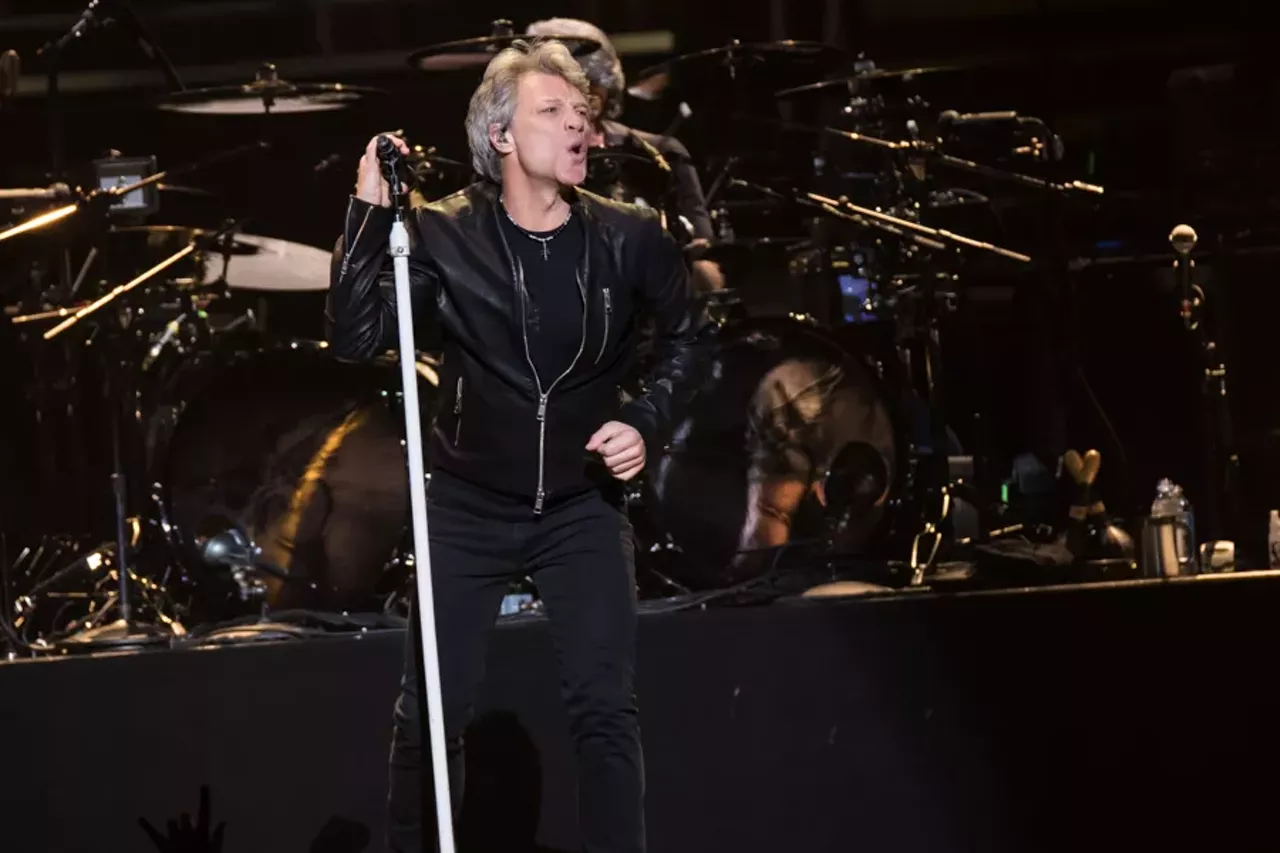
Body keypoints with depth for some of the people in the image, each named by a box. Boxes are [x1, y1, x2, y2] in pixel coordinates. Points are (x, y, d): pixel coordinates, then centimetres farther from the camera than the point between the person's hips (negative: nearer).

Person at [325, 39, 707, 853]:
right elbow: (355, 337, -22)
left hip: (584, 506, 0)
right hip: (471, 508, 0)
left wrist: (648, 421, -6)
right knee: (431, 711, 5)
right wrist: (369, 213, -28)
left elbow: (685, 334, 8)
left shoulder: (628, 237, -10)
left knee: (606, 709, -4)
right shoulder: (445, 235, -14)